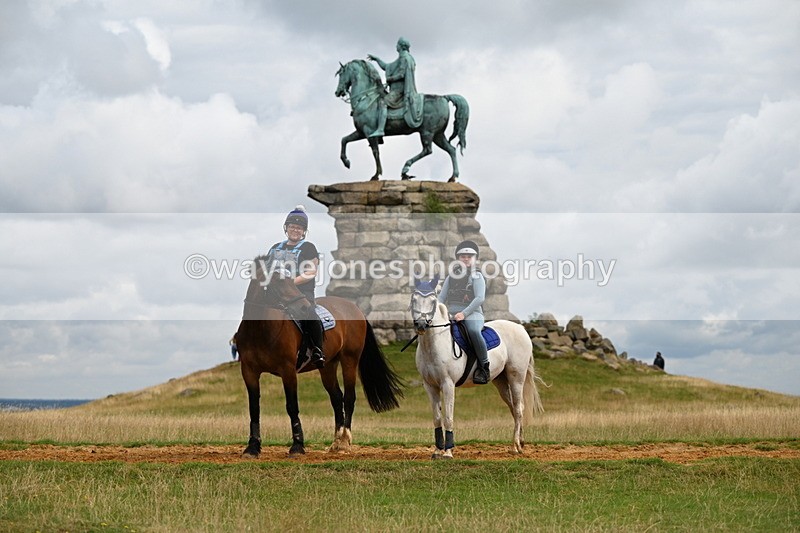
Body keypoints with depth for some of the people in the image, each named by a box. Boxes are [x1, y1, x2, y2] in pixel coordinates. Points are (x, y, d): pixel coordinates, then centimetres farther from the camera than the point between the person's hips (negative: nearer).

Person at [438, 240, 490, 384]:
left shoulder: (477, 277, 6)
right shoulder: (451, 278, 23)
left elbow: (480, 298, -8)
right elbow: (441, 297, 19)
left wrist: (464, 313, -20)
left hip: (472, 314, -5)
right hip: (451, 314, 5)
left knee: (474, 331, -39)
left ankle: (484, 366, -25)